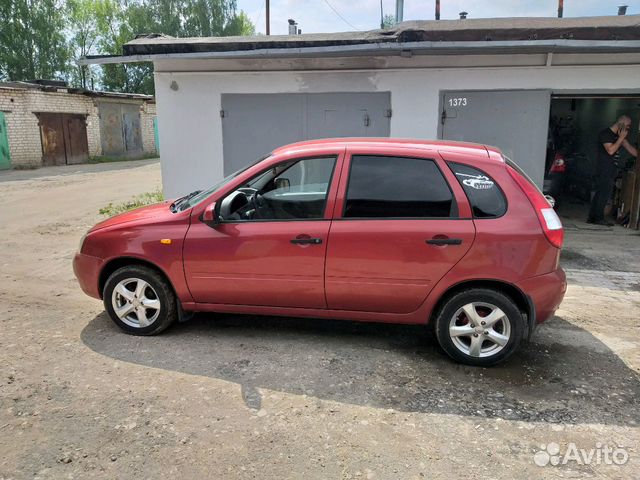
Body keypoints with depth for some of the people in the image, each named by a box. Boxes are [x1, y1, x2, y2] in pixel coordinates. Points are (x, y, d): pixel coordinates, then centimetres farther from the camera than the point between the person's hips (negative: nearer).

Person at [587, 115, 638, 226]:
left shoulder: (619, 135, 17)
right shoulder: (605, 134, -10)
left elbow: (630, 148, 18)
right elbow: (610, 150, -20)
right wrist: (621, 138, -15)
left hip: (611, 170, 9)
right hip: (604, 170, -9)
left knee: (600, 193, 9)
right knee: (604, 193, -7)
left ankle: (592, 217, 11)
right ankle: (599, 218, -1)